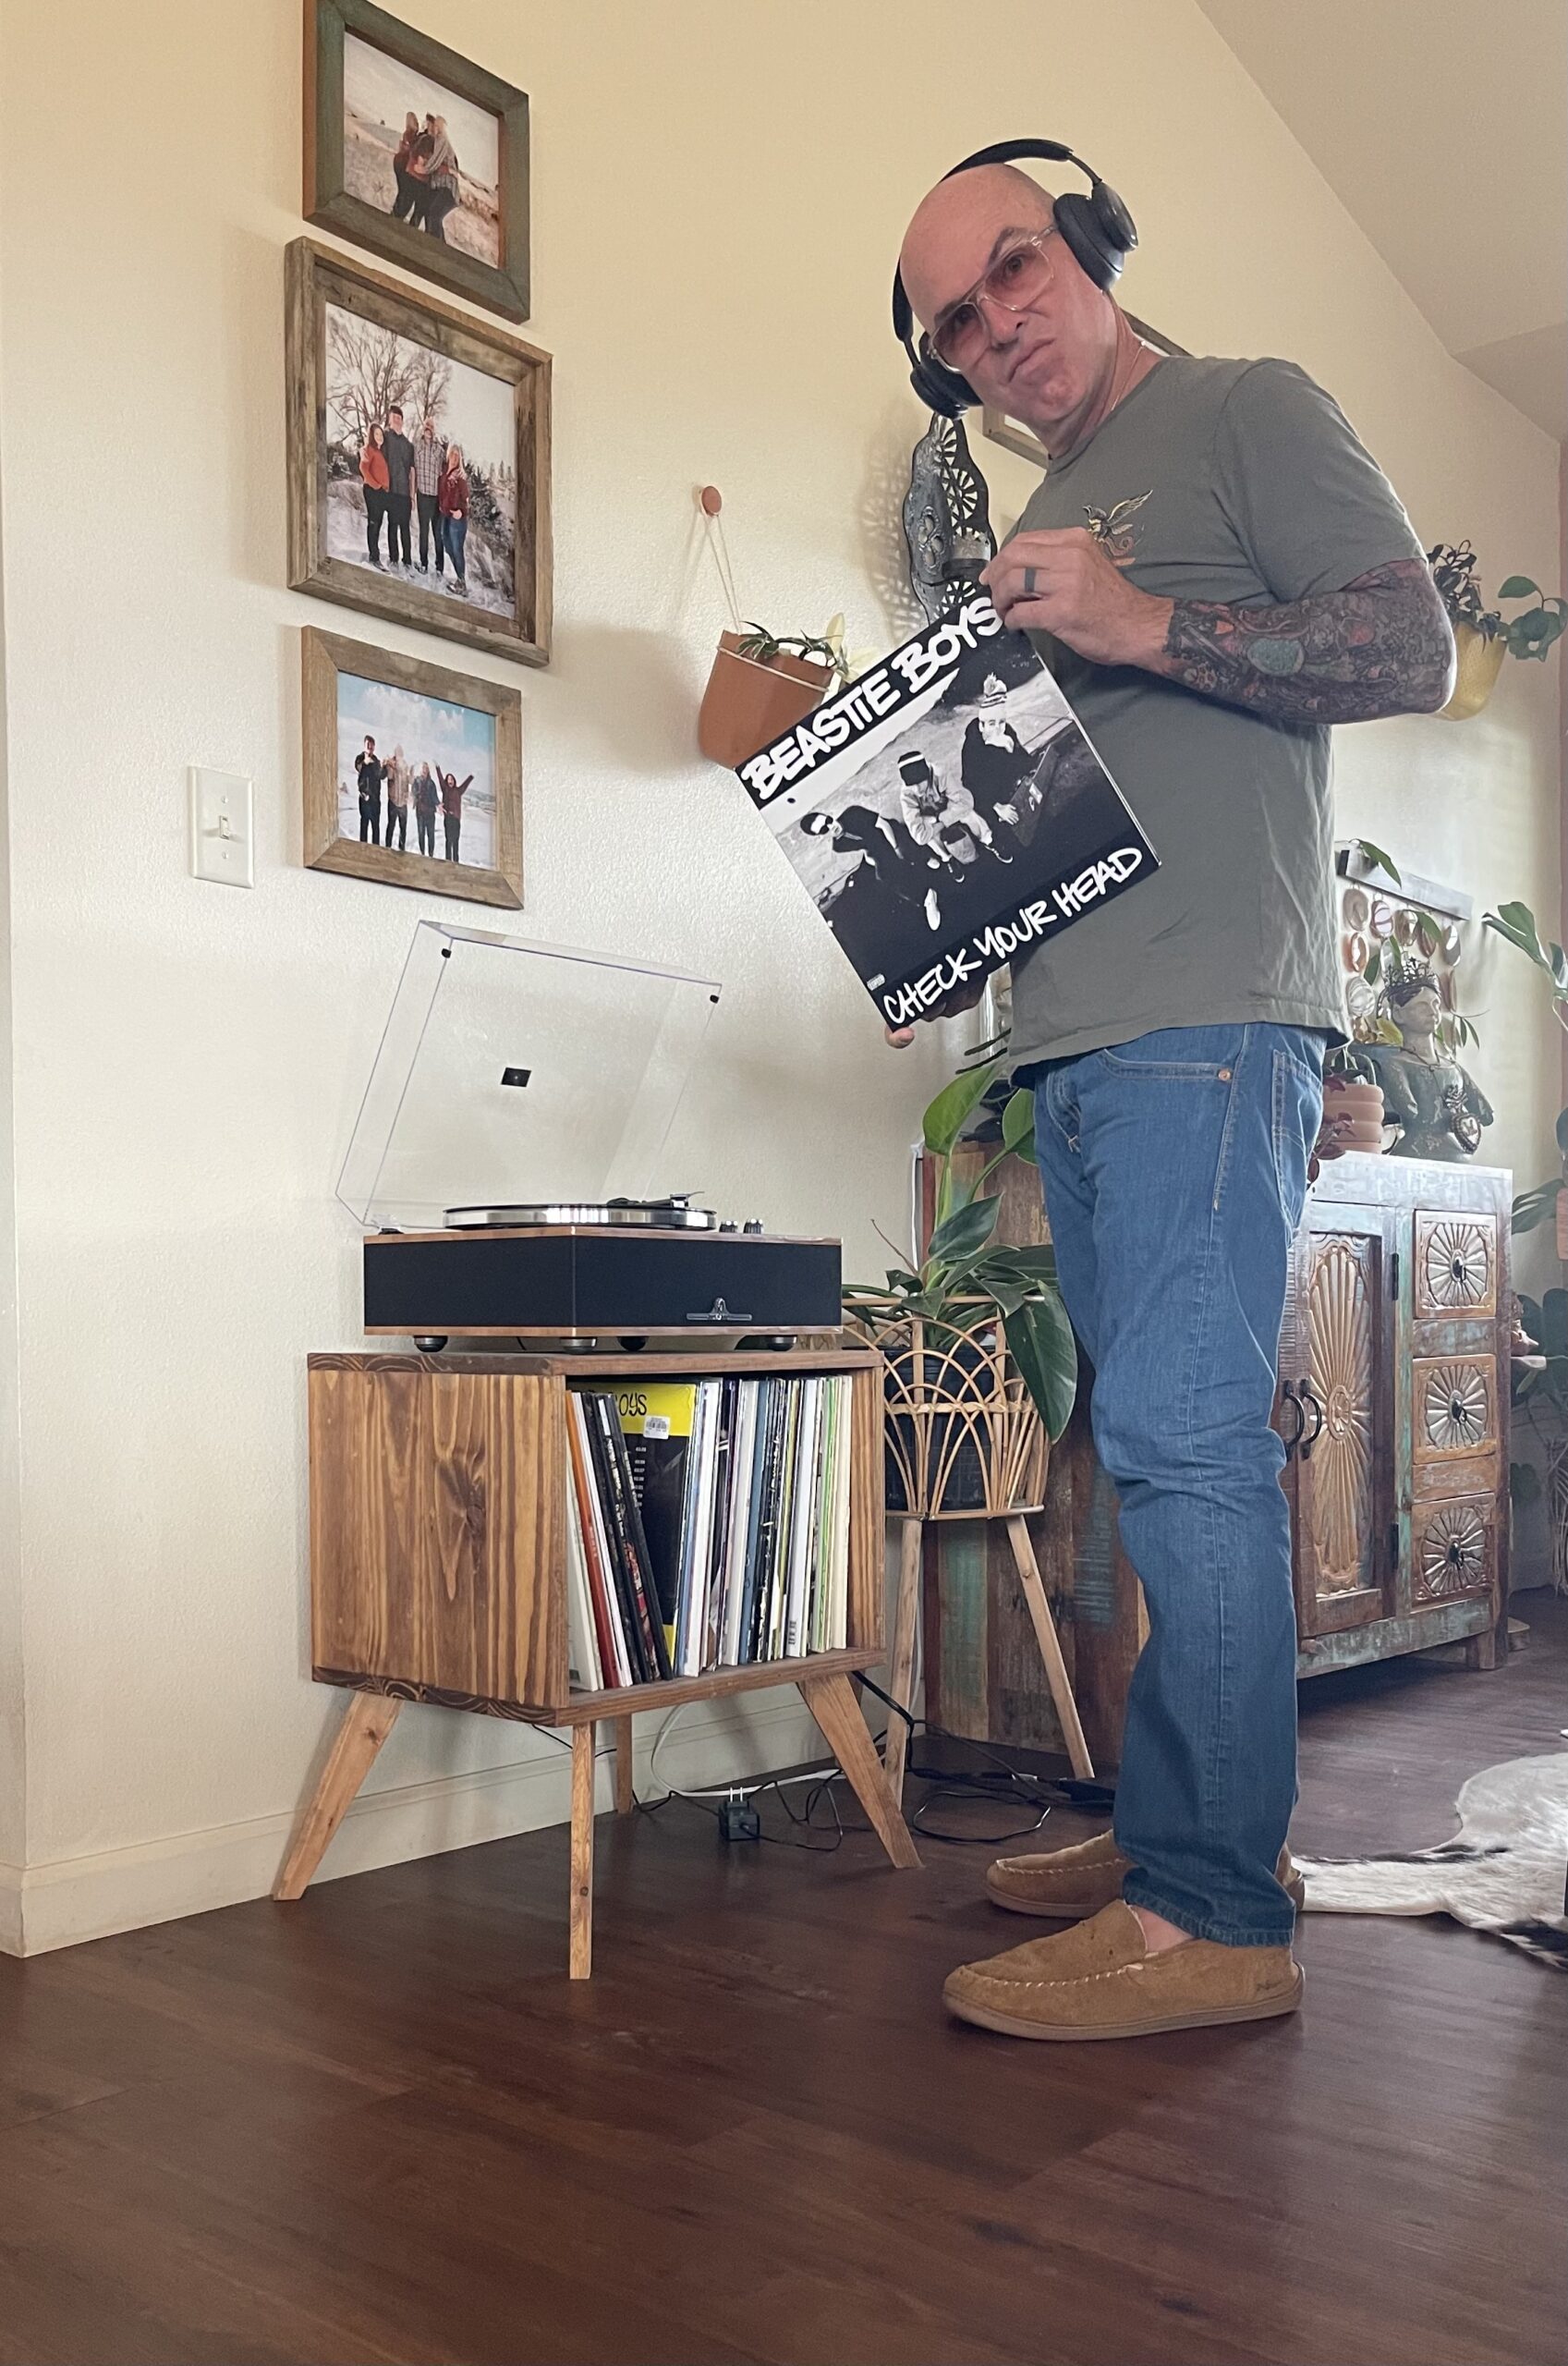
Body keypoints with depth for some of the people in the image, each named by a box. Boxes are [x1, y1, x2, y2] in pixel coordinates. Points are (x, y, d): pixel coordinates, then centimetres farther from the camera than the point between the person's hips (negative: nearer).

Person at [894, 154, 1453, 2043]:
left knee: (1180, 1444, -12)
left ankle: (1212, 1917, -6)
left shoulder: (1249, 413, 4)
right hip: (1072, 1039, 8)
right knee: (1167, 1445, 9)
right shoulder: (1040, 535, 26)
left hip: (1205, 1021, -8)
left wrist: (1141, 627, -15)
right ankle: (1188, 1827, 19)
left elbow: (1413, 651, -7)